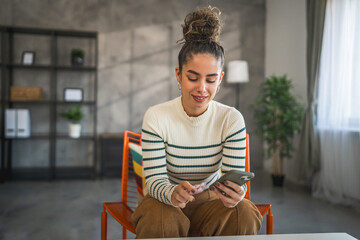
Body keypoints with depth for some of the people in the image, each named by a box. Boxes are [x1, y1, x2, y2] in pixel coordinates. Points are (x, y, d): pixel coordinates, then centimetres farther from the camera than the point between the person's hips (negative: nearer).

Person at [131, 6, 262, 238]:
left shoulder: (232, 119, -12)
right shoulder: (156, 117, -15)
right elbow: (154, 178, -18)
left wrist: (235, 192, -40)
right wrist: (172, 193, -42)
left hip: (209, 200, 2)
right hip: (166, 199, -1)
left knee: (244, 215, -27)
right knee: (160, 221, -34)